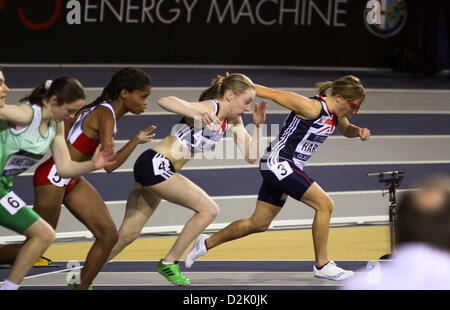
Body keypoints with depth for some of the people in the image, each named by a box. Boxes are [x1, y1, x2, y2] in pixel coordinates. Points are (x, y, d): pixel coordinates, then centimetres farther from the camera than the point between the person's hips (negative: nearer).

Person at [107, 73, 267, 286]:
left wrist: (258, 125, -4)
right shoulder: (210, 108, -17)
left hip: (158, 172, 9)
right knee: (209, 210, -9)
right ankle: (168, 263, -1)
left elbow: (251, 157, 9)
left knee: (128, 234, 8)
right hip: (155, 164, -9)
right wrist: (198, 113, -44)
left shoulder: (233, 122, 10)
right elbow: (165, 101, -30)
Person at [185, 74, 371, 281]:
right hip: (278, 163, -10)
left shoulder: (336, 114, 4)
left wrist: (359, 131, 3)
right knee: (325, 204, -14)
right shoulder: (312, 107, -21)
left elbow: (346, 130, 26)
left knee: (259, 224, 14)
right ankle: (321, 265, -5)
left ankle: (206, 243, 27)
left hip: (284, 170, 10)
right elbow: (273, 93, -18)